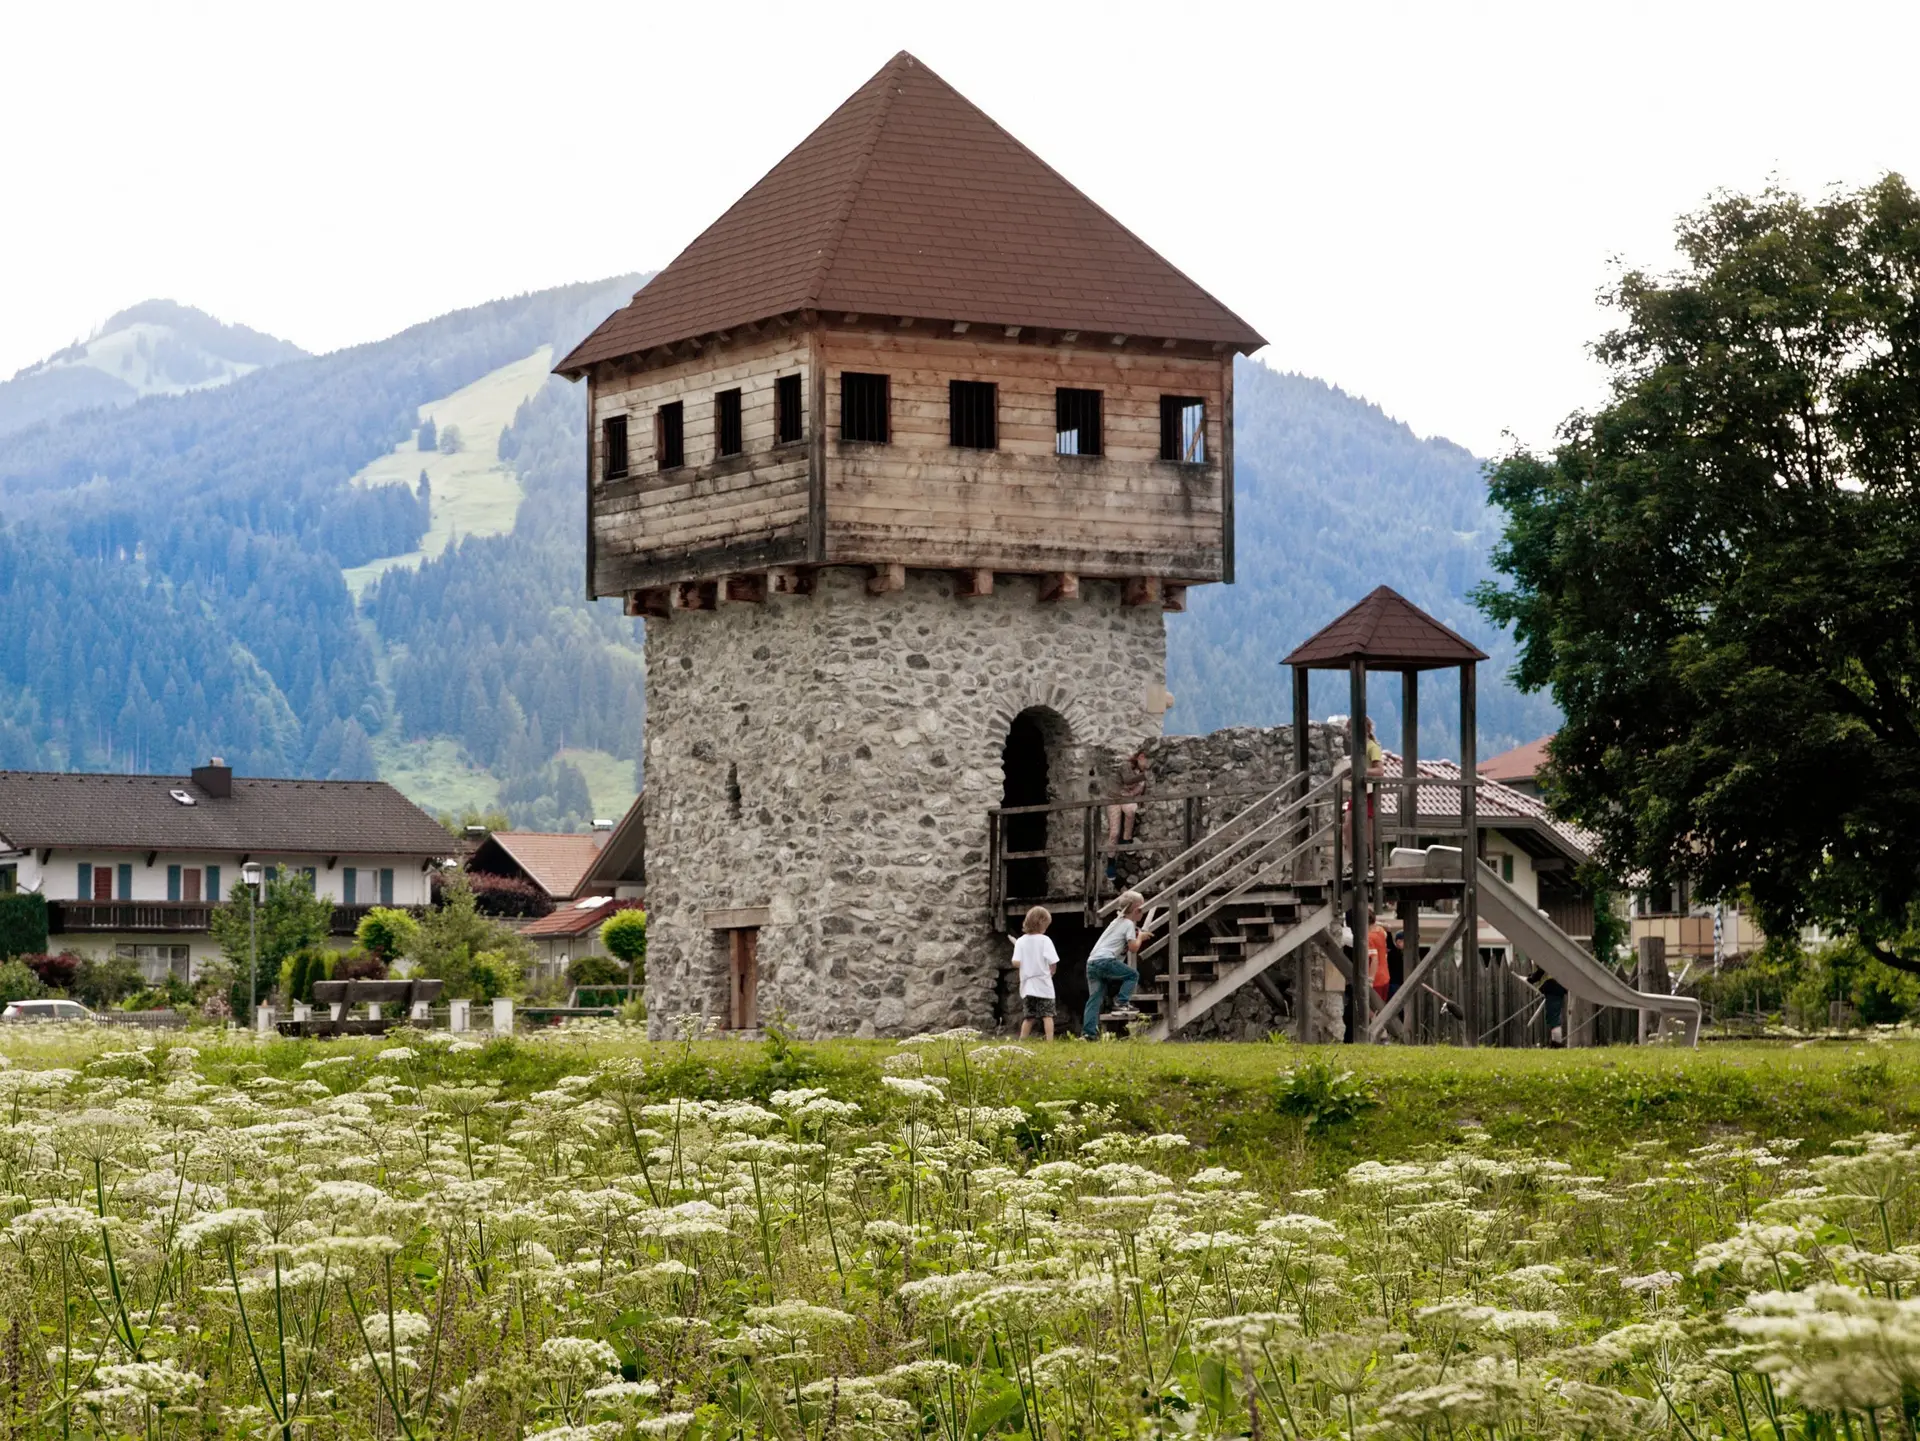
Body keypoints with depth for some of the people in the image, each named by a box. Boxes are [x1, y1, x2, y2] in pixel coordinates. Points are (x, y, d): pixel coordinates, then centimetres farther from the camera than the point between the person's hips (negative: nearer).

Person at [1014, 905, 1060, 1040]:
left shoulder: (1020, 941, -2)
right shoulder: (1045, 940, -10)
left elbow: (1016, 962, -9)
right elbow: (1053, 963, -12)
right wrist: (1051, 972, 9)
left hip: (1027, 985, 3)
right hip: (1044, 986, -3)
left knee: (1029, 1016, 14)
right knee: (1047, 1015, 1)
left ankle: (1022, 1042, 13)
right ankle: (1050, 1041, -7)